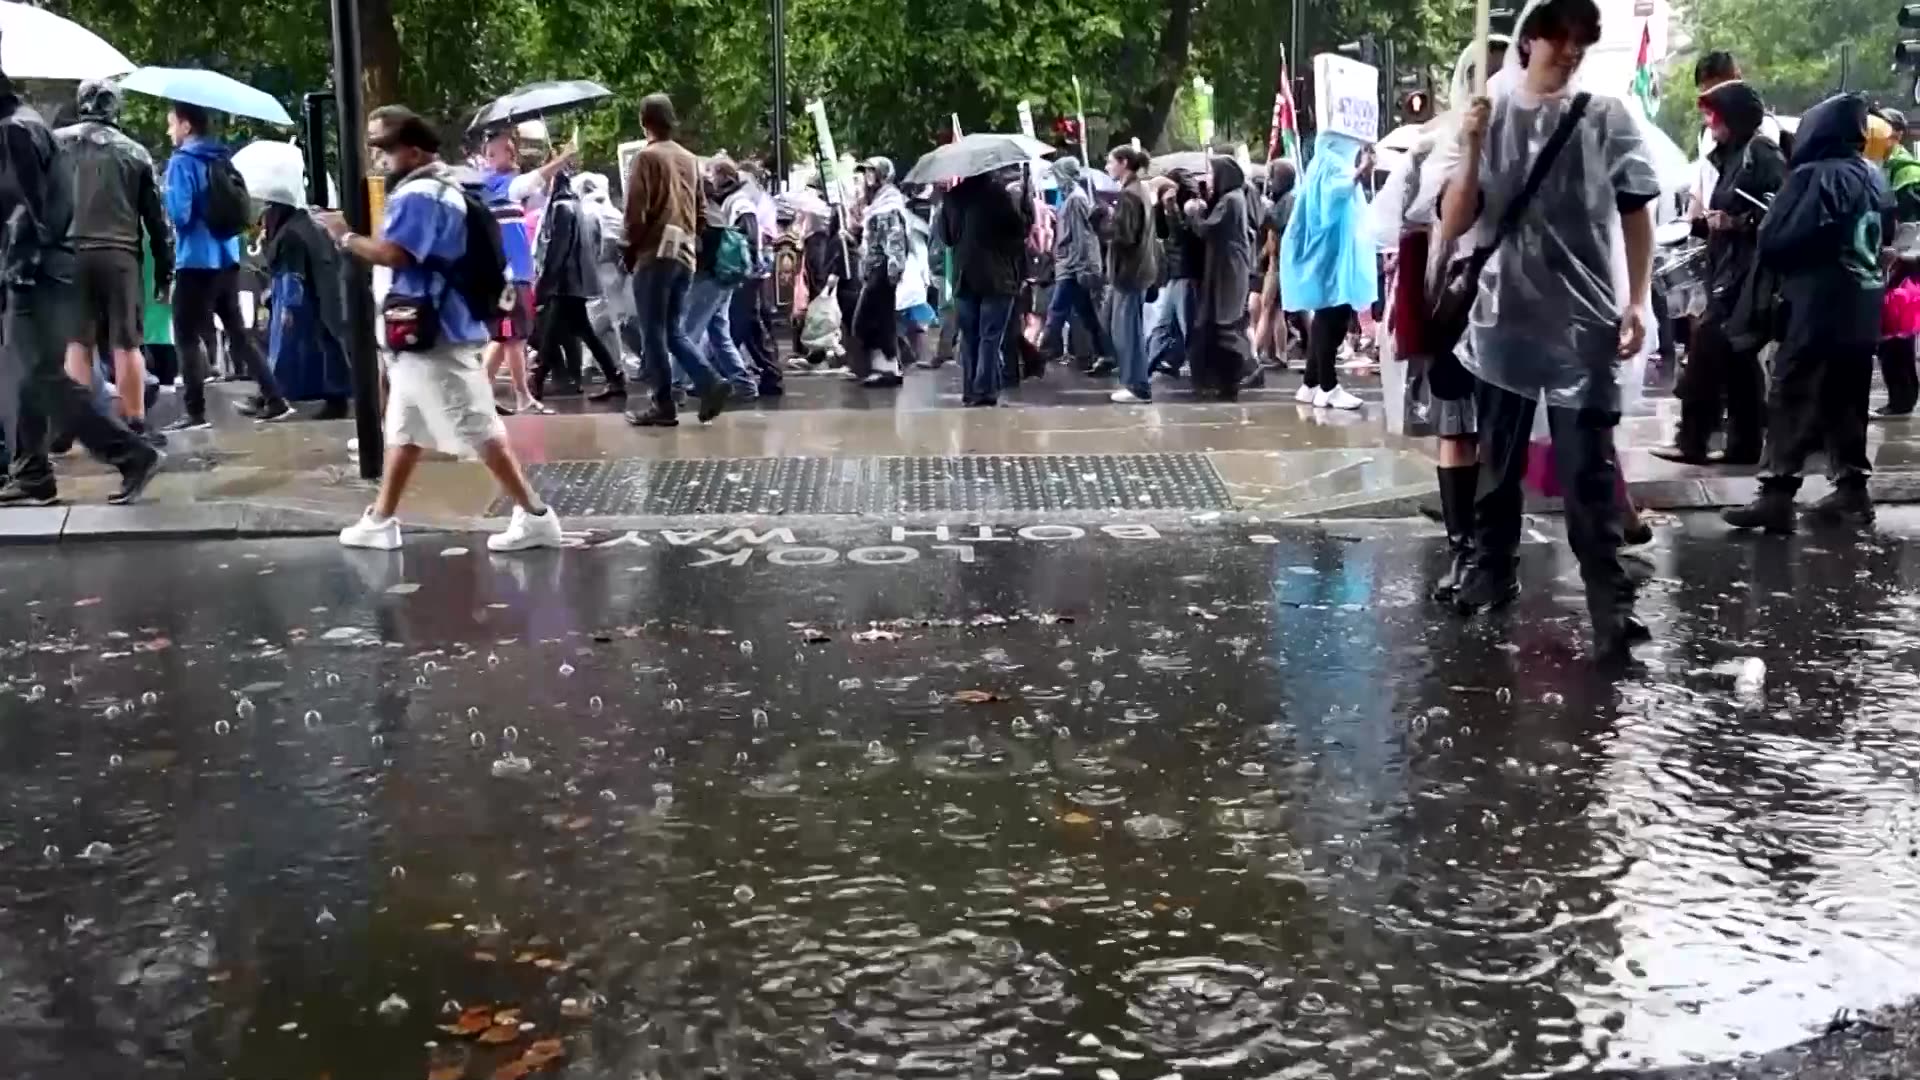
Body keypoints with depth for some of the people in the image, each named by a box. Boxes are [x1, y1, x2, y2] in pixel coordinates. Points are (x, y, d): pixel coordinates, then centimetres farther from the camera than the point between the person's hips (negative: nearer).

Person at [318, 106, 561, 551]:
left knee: (477, 430, -8)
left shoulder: (418, 194, -16)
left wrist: (346, 237, -13)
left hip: (434, 334, -11)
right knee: (404, 430, 16)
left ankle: (535, 515, -4)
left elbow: (393, 253, -27)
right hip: (424, 330, 11)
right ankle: (379, 521, 24)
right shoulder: (437, 187, 18)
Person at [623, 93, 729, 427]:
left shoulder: (647, 156, -7)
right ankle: (711, 383, -5)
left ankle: (663, 405, 1)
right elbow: (701, 210, 15)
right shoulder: (690, 159, 13)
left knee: (654, 332, 0)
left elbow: (636, 210, -12)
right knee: (675, 330, 13)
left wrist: (631, 250, -1)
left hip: (655, 254, -6)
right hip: (684, 254, 6)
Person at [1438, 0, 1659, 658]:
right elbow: (1453, 224, 1)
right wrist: (1471, 151, -12)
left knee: (1588, 471, -5)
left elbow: (1636, 214, 4)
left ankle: (1611, 603, -4)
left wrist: (1637, 301, -5)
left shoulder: (1606, 118, 0)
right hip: (1502, 318, 3)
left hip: (1584, 322, -3)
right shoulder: (1488, 116, 4)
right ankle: (1493, 572, 27)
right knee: (1496, 462, 14)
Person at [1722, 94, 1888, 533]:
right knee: (1847, 399, 14)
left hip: (1819, 304, -7)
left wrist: (1768, 220, 5)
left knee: (1791, 397, -6)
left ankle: (1776, 494, -10)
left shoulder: (1813, 176, -11)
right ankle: (1852, 489, 17)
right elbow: (1882, 237, 20)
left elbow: (1775, 242, -15)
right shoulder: (1874, 178, 12)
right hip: (1864, 304, 7)